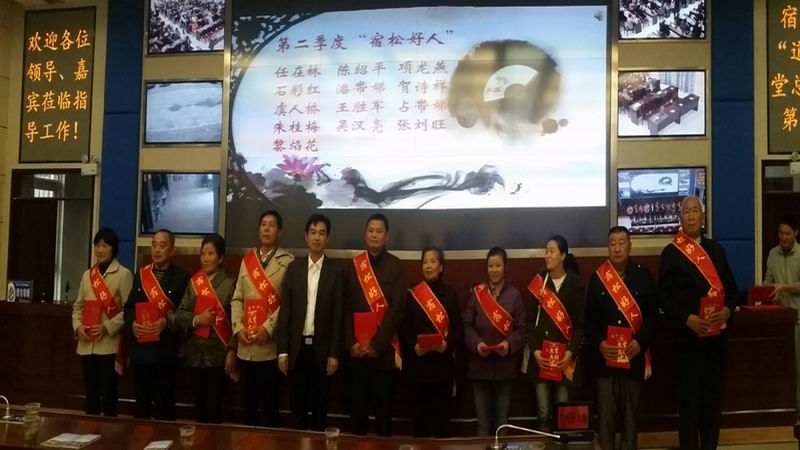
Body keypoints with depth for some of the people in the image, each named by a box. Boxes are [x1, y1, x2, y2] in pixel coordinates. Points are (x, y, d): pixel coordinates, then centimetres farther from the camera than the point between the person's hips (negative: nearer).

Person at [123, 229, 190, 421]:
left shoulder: (181, 276, -3)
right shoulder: (141, 274, 13)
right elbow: (129, 306, 12)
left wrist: (167, 323, -22)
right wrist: (132, 323, -7)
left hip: (165, 349, -5)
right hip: (140, 347, 5)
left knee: (164, 404, 3)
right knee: (141, 401, 14)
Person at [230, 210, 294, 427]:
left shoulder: (287, 262, -3)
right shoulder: (246, 260, 14)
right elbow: (237, 298, 11)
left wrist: (268, 328, -15)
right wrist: (238, 327, -2)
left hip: (270, 346, -5)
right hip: (245, 347, 5)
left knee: (269, 405, 3)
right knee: (248, 403, 13)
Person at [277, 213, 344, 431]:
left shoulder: (336, 270, -2)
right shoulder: (294, 267, 4)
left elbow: (338, 314, -3)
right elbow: (285, 311, 2)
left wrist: (334, 353, -7)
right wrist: (282, 350, -2)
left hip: (322, 348, -1)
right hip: (297, 347, 2)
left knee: (319, 406, 9)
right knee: (297, 405, 9)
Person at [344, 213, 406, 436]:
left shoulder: (395, 266, -2)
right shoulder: (353, 265, 8)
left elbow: (396, 308, -9)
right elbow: (346, 307, 5)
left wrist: (377, 344, -12)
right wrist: (351, 343, -5)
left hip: (383, 349, -2)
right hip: (357, 349, 2)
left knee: (383, 407, 5)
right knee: (357, 405, 8)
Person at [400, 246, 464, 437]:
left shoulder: (450, 292, 5)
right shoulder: (413, 293, 4)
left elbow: (458, 327, 2)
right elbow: (404, 327, 2)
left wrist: (448, 343, -15)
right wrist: (413, 346, -14)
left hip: (443, 362, 0)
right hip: (418, 362, 0)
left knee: (441, 410, 4)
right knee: (420, 410, 5)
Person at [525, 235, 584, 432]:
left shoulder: (575, 284, 1)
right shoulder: (538, 282, 5)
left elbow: (581, 323, -1)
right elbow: (531, 320, 3)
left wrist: (570, 352, -13)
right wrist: (535, 350, -9)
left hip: (564, 356, -1)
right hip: (541, 356, 1)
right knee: (543, 412, 2)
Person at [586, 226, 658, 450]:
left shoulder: (643, 275, 1)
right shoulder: (597, 277, 3)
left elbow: (653, 314, 0)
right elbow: (589, 317, 4)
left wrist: (641, 341, -13)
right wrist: (598, 343, -11)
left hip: (634, 354, 0)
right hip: (605, 355, 0)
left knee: (631, 411, 9)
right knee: (605, 412, 2)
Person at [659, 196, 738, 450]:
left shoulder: (716, 249, 12)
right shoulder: (671, 253, -3)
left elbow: (730, 286, 12)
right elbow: (665, 296, -7)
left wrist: (728, 310, -7)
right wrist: (687, 319, -20)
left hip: (716, 334, 5)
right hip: (688, 335, -4)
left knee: (714, 395, 10)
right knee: (690, 396, 1)